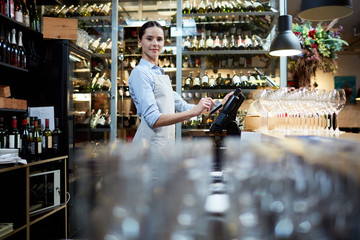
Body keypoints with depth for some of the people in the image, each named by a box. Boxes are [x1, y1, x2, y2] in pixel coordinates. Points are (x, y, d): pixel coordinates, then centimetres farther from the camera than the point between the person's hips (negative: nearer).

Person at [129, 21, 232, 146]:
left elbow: (182, 106, 16)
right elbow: (153, 119, -21)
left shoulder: (160, 73, 16)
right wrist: (194, 112, -27)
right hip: (150, 144, -8)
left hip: (166, 142, 8)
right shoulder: (140, 72, -11)